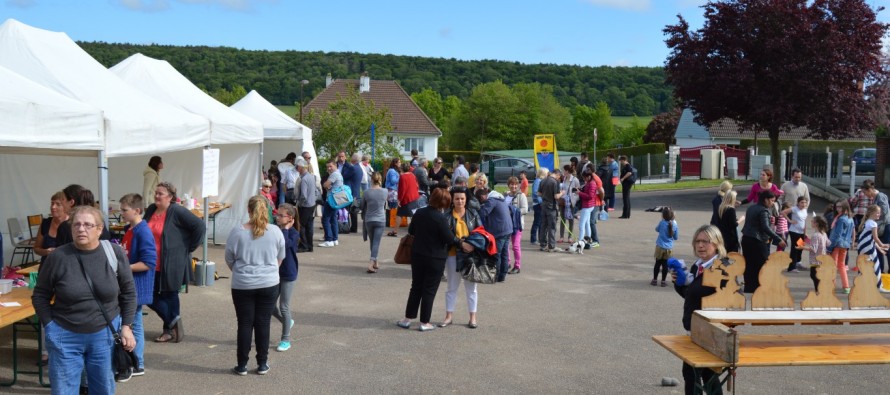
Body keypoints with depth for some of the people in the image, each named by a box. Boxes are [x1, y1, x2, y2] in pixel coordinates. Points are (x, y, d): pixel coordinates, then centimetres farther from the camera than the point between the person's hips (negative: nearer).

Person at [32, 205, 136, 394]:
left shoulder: (115, 254, -8)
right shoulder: (58, 257, -12)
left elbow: (128, 292, 4)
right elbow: (40, 295, 1)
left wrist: (126, 326, 0)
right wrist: (49, 326, -5)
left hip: (106, 333, 1)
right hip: (65, 336, -1)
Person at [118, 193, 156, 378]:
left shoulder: (143, 233, -20)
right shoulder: (128, 230, 8)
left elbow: (149, 263, -24)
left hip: (137, 286, -9)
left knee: (134, 324, 1)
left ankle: (137, 365, 13)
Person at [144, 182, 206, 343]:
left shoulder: (177, 212, -15)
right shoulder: (150, 210, 7)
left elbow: (199, 226, -19)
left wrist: (188, 248, -13)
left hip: (171, 264, -7)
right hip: (153, 265, 7)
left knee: (169, 296, 4)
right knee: (151, 296, 9)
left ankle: (170, 329, 22)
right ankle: (173, 323, 23)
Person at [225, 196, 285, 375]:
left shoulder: (237, 232, -9)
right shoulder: (275, 231, -5)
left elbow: (229, 259, 2)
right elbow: (281, 257, 8)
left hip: (242, 285, -1)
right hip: (269, 284, 1)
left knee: (245, 324, 8)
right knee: (263, 324, 9)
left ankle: (242, 365, 15)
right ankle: (262, 364, 16)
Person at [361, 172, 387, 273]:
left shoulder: (367, 193, -5)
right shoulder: (385, 192, -5)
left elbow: (363, 207, 5)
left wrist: (363, 218, 22)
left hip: (369, 220, 1)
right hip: (380, 220, -1)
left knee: (372, 242, 16)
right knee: (376, 242, -5)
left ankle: (375, 263, 25)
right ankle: (371, 263, -19)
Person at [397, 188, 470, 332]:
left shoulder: (419, 213, 0)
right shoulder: (441, 218, -19)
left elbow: (411, 231, 11)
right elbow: (449, 238, -14)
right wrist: (461, 243, 3)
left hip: (417, 255, 6)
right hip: (435, 259, -5)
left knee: (416, 287, 16)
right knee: (429, 290, 5)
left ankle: (408, 319, 19)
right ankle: (424, 323, 11)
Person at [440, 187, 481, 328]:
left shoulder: (473, 214, 1)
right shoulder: (447, 216, -4)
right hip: (453, 255, 0)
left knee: (471, 287, 11)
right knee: (452, 287, 12)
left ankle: (473, 317, 21)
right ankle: (449, 316, 23)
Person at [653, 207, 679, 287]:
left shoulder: (661, 223, -12)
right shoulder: (675, 225, -6)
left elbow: (657, 229, 10)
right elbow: (676, 238, 4)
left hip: (660, 247, -1)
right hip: (669, 249, 1)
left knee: (657, 264, 9)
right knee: (665, 265, 8)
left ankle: (654, 280, 15)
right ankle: (663, 281, 11)